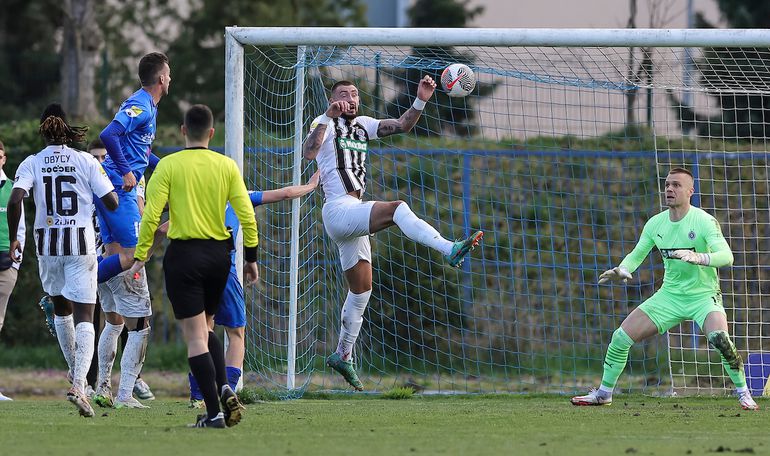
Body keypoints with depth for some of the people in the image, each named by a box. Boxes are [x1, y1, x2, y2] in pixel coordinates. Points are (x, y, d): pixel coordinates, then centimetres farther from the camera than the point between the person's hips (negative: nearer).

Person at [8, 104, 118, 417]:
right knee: (84, 317, -4)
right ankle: (79, 384, -23)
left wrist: (13, 239, -2)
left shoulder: (32, 164, -1)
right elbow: (111, 203, -5)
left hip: (47, 244, 2)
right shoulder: (86, 162, -4)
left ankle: (76, 373, 37)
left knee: (62, 310, 25)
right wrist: (115, 185, 18)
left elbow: (14, 201, -14)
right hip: (81, 244, -2)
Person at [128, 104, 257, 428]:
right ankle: (224, 388, 0)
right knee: (206, 328, 22)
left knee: (195, 337, -2)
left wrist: (140, 257, -5)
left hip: (184, 255, -4)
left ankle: (214, 413, -9)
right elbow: (247, 215, 1)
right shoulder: (226, 166, 3)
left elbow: (151, 215, -11)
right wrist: (251, 258, 9)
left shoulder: (169, 165, -6)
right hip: (219, 253, 4)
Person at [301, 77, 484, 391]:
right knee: (397, 209, -31)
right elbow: (308, 153, -22)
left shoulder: (362, 126, 19)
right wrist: (328, 116, -30)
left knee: (361, 291, 13)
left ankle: (343, 355, 22)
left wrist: (420, 101, 0)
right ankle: (450, 250, -45)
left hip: (354, 215, 9)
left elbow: (402, 125, 15)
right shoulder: (326, 123, -3)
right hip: (338, 209, -9)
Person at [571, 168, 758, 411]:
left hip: (703, 296, -5)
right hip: (670, 295, 5)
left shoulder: (704, 221, -16)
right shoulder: (656, 223, 1)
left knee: (719, 337, -34)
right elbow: (637, 254, 12)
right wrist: (622, 270, -10)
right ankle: (603, 394, 16)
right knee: (621, 337, -3)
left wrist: (698, 258, -45)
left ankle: (744, 393, -15)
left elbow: (726, 256, -27)